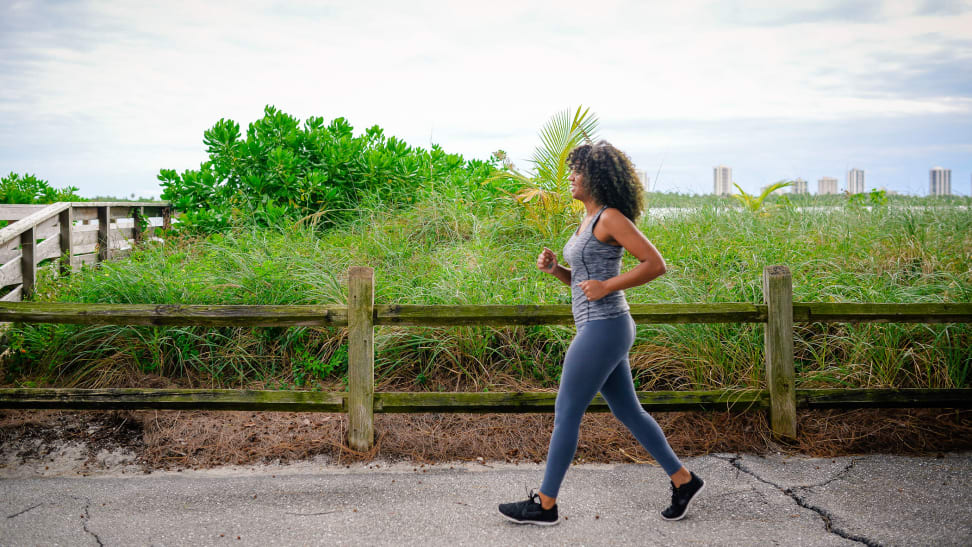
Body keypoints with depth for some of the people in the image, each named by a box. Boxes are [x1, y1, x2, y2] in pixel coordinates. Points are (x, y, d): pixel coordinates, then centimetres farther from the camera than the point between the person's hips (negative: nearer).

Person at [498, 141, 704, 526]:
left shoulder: (611, 218, -13)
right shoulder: (589, 222, 15)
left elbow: (656, 264, -17)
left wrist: (607, 287, -20)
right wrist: (553, 268, 4)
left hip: (603, 330, -10)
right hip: (601, 329, 10)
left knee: (566, 414, -1)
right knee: (628, 412, 16)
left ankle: (545, 504, 9)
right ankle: (683, 480, 25)